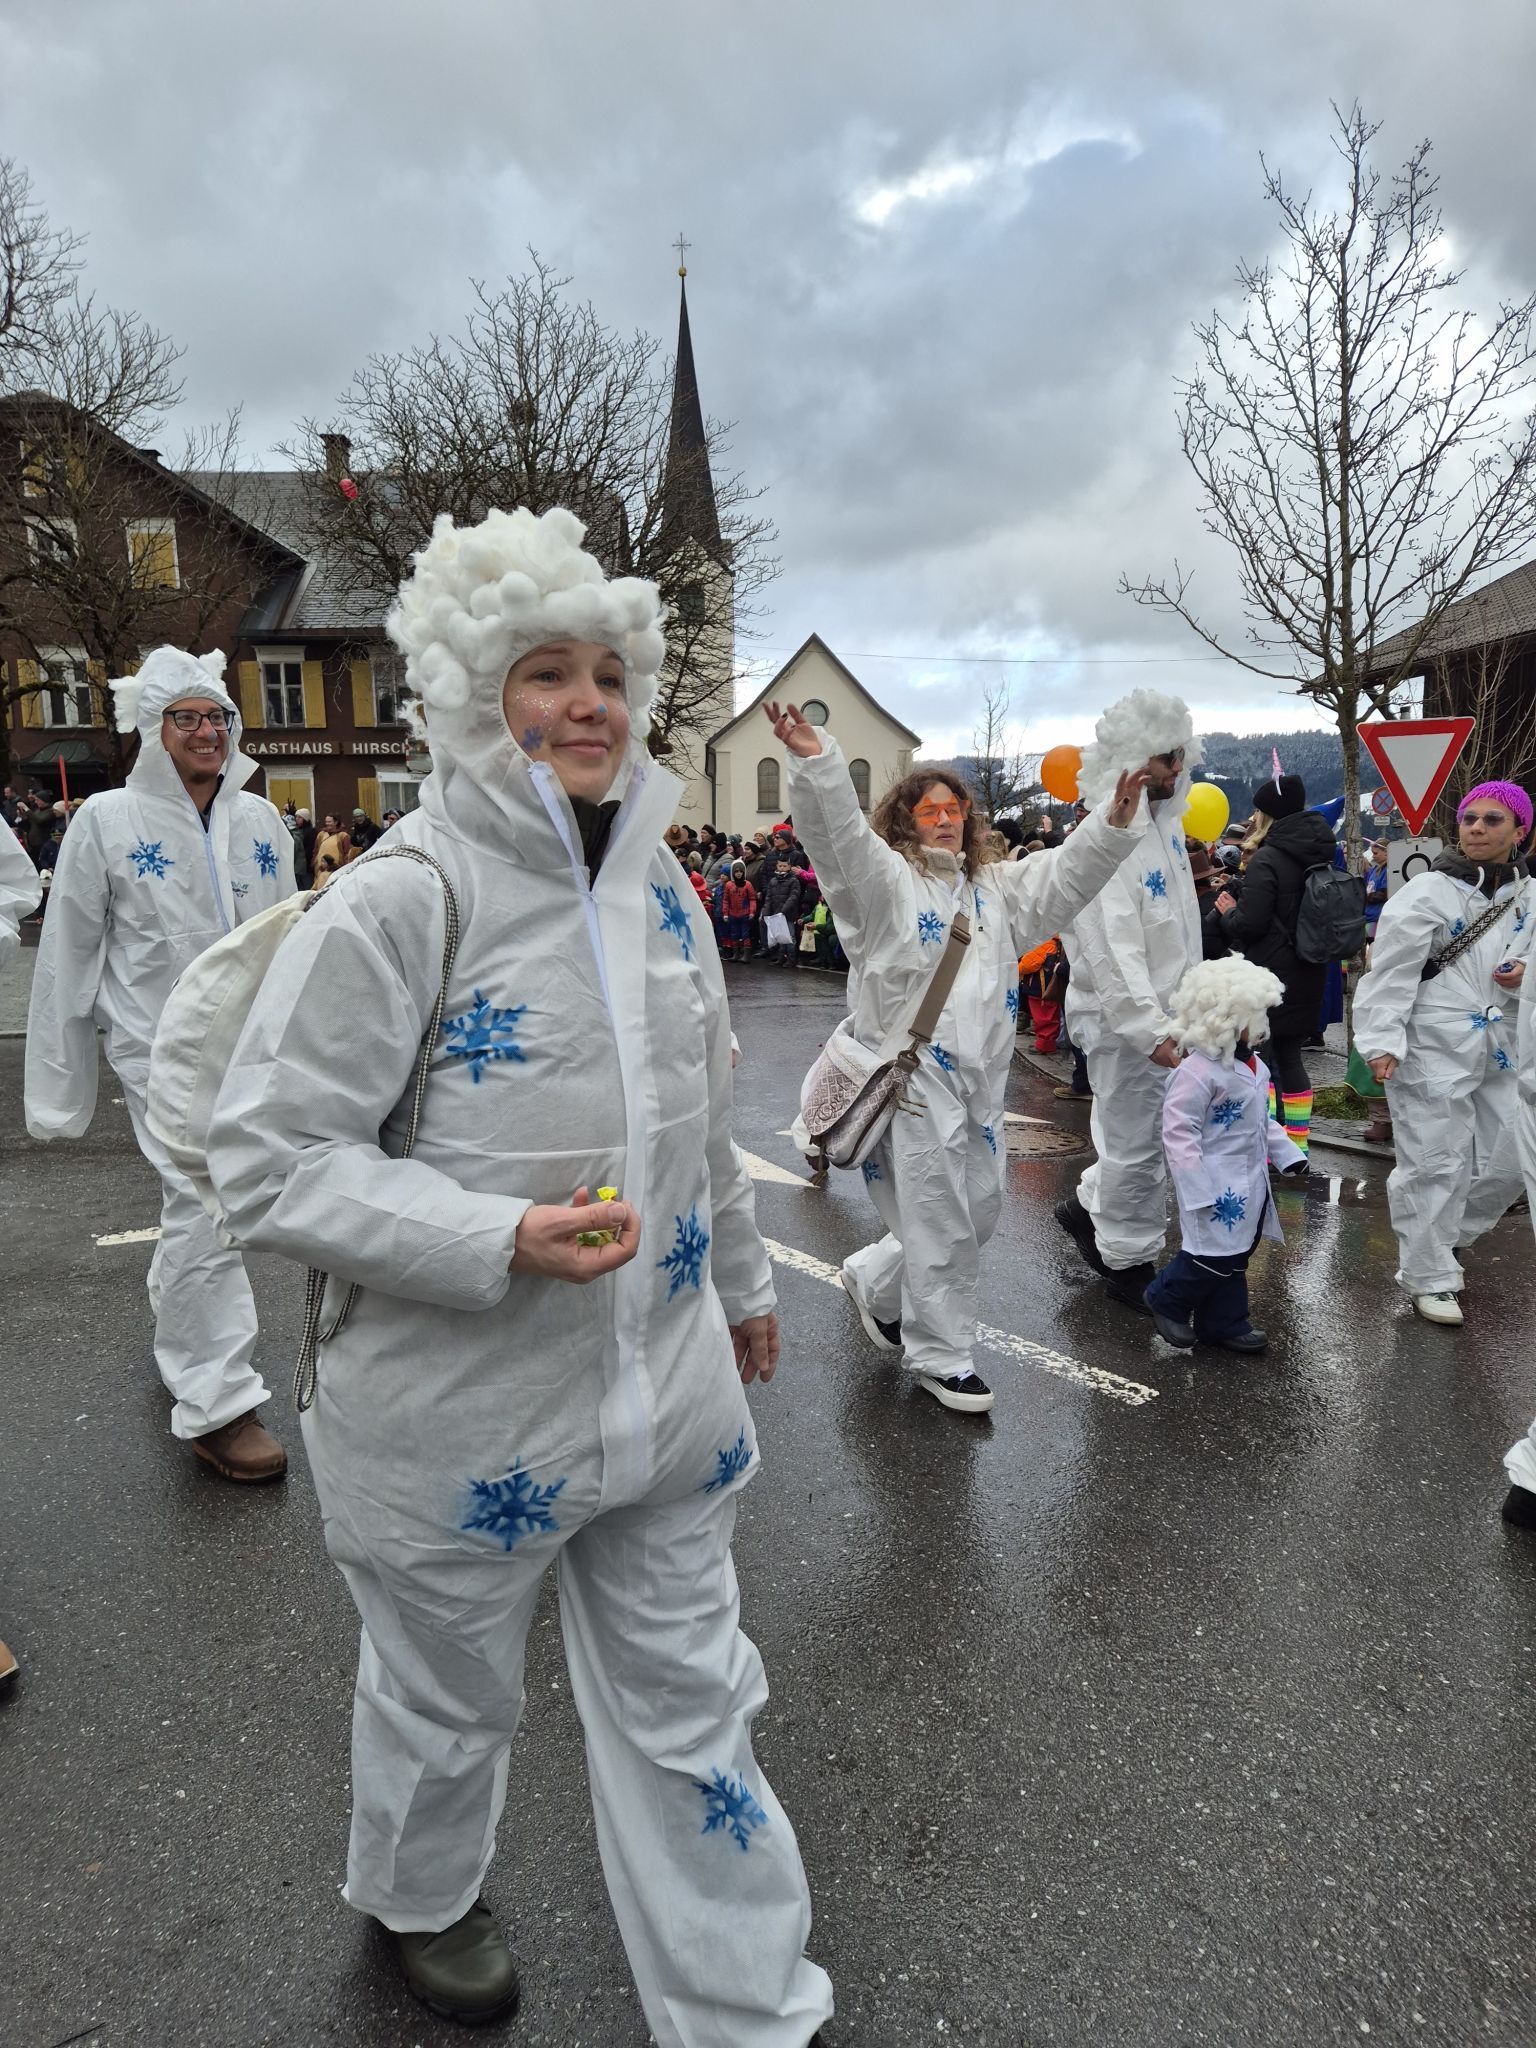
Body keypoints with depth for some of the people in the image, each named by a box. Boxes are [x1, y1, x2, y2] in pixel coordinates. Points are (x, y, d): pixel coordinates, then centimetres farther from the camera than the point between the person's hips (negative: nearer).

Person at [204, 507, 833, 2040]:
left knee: (691, 1704, 18)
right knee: (452, 1697, 22)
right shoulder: (400, 899, -18)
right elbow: (266, 1156, -18)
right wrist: (501, 1243, -27)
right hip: (463, 1413, -4)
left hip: (664, 1389, 5)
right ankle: (416, 1900, 56)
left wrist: (740, 1280, 21)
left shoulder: (660, 891, 3)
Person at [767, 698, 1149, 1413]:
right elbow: (840, 834, -18)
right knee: (941, 1223, -2)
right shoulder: (884, 880, -2)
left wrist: (1113, 824, -2)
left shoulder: (995, 888, 19)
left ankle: (875, 1281, 38)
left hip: (980, 1075, 7)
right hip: (911, 1072, -7)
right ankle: (940, 1359, 15)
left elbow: (1066, 874, 13)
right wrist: (816, 763, -34)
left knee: (978, 1211, 15)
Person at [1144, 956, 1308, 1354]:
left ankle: (1224, 1323, 27)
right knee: (1214, 1253, -6)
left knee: (1235, 1254, 15)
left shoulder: (1252, 1065, 8)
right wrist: (1199, 1189, -25)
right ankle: (1167, 1299, 16)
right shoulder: (1197, 1073, -23)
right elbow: (1179, 1133, -24)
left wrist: (1288, 1153, 16)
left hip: (1250, 1182, 9)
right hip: (1217, 1185, -9)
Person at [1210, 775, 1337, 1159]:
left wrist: (1228, 911, 0)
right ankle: (1298, 1144, 21)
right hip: (1307, 976, 8)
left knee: (1258, 1056, -2)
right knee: (1290, 1056, 15)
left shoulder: (1266, 860, -15)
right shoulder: (1320, 858, 10)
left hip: (1269, 975, -8)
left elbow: (1249, 924, -21)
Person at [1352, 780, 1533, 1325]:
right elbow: (1391, 973, -15)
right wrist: (1382, 1042, -23)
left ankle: (1440, 1241, 36)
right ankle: (1429, 1276, 16)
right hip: (1433, 1050, -7)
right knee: (1435, 1167, 0)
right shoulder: (1426, 893, -11)